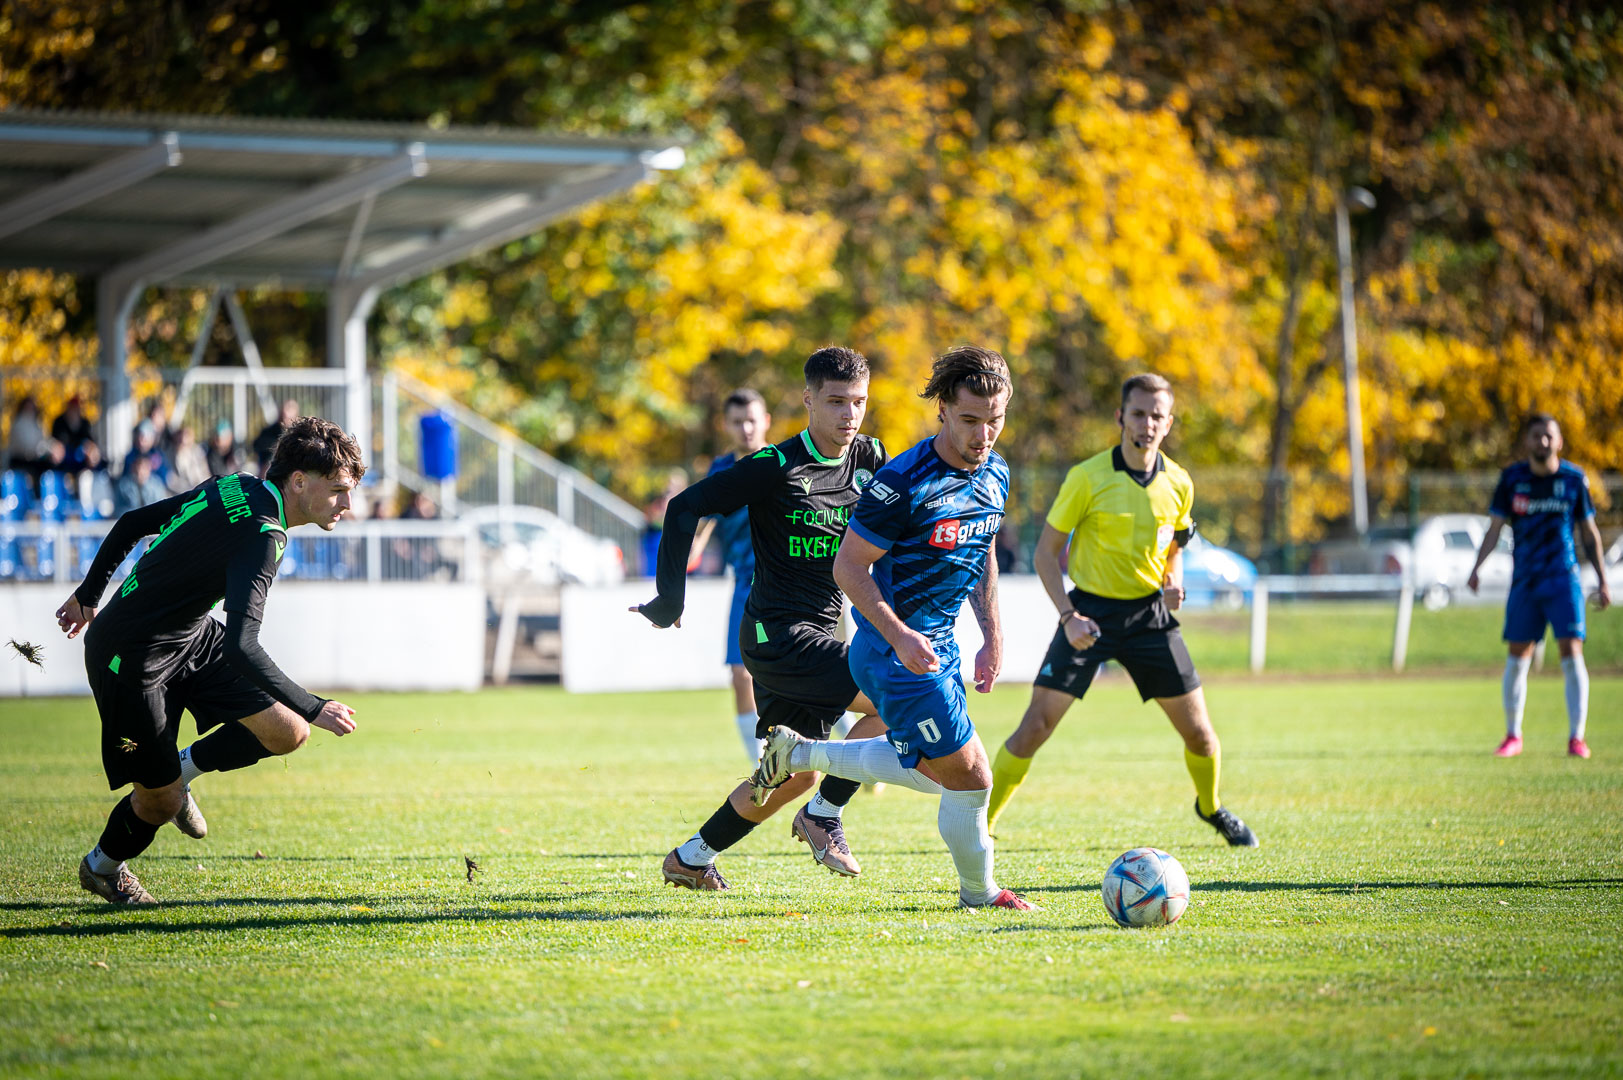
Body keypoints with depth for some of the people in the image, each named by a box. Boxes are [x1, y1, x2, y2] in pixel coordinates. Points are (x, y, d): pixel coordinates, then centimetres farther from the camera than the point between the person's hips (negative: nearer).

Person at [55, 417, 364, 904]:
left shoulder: (237, 489, -2)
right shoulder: (261, 537, -29)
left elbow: (133, 522, 9)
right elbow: (240, 647, -38)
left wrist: (89, 595, 22)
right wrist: (313, 708, -35)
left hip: (190, 636, 9)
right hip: (132, 659, -9)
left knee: (285, 733, -2)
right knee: (160, 801, 1)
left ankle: (181, 769, 22)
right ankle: (102, 867, 32)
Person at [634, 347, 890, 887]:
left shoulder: (870, 460, 5)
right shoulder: (778, 466, -13)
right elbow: (685, 508, -10)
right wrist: (670, 598, -8)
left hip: (817, 635, 8)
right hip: (777, 634, -8)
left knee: (796, 774, 12)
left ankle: (690, 859, 27)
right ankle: (824, 816, -6)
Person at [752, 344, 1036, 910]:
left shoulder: (995, 474, 3)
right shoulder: (905, 481, -23)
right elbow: (848, 567, -18)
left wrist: (993, 638, 14)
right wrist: (900, 637, -26)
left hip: (940, 646, 9)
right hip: (896, 651, -9)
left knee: (933, 772, 21)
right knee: (970, 778, -4)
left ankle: (796, 755, 32)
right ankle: (980, 893, 19)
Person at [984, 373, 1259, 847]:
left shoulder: (1178, 484, 0)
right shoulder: (1088, 478, -12)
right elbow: (1047, 550, -6)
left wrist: (1173, 582, -3)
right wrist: (1067, 615, -17)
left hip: (1149, 613, 3)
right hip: (1090, 610, -3)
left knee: (1199, 732, 3)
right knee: (1036, 725, -13)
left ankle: (1212, 808, 33)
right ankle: (980, 822, -2)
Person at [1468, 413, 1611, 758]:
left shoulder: (1574, 479, 2)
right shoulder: (1512, 478, 2)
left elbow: (1589, 533, 9)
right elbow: (1494, 528, 6)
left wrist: (1603, 581, 7)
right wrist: (1477, 567, -8)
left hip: (1564, 579, -1)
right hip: (1524, 582, 1)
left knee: (1572, 653, -10)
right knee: (1516, 659, 2)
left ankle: (1576, 739, -6)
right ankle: (1513, 736, 16)